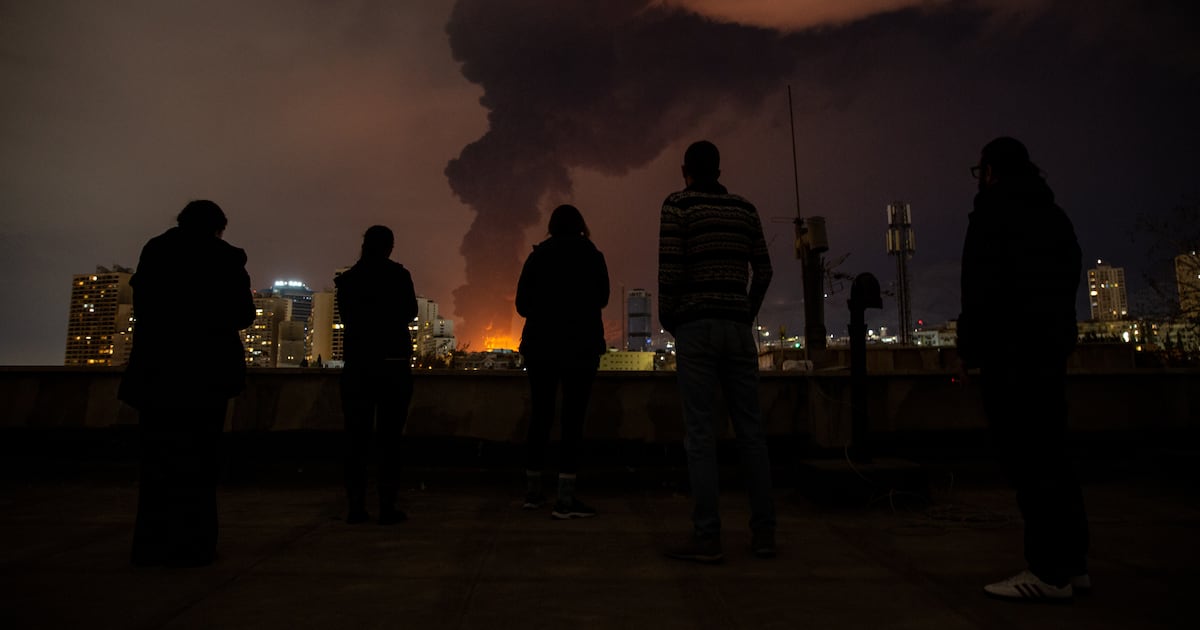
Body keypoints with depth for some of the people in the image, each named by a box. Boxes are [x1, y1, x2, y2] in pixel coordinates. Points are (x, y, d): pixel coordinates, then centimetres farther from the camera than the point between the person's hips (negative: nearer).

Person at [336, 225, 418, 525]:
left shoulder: (348, 278, 3)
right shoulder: (398, 275, -6)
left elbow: (345, 315, 15)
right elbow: (410, 312, 5)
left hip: (356, 364, 3)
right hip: (393, 363, -3)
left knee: (356, 436, 7)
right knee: (389, 436, 1)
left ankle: (355, 507, 8)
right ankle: (387, 507, 1)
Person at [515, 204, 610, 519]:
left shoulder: (537, 257, 5)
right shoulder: (592, 256, 1)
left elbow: (522, 304, 5)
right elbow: (602, 299, 11)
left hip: (540, 344, 3)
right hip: (580, 345, -3)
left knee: (540, 415, 11)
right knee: (573, 418, -4)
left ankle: (533, 491, 18)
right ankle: (565, 499, -8)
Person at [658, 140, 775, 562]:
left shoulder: (678, 204, 0)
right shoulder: (745, 209, 14)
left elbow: (670, 269, -9)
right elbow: (762, 270, 10)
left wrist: (666, 319, 4)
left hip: (696, 326, -4)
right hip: (737, 327, 4)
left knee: (700, 432, -4)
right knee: (750, 429, 7)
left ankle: (707, 538, -4)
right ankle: (763, 534, 11)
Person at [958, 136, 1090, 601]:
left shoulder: (994, 210, -5)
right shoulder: (1054, 214, 20)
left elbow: (981, 286, -14)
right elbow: (1068, 281, 20)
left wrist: (969, 345, -10)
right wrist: (1056, 336, 19)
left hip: (1010, 348, -9)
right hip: (1051, 344, 9)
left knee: (1027, 460, -8)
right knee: (1051, 457, 11)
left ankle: (1048, 571, -6)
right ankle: (1071, 562, 15)